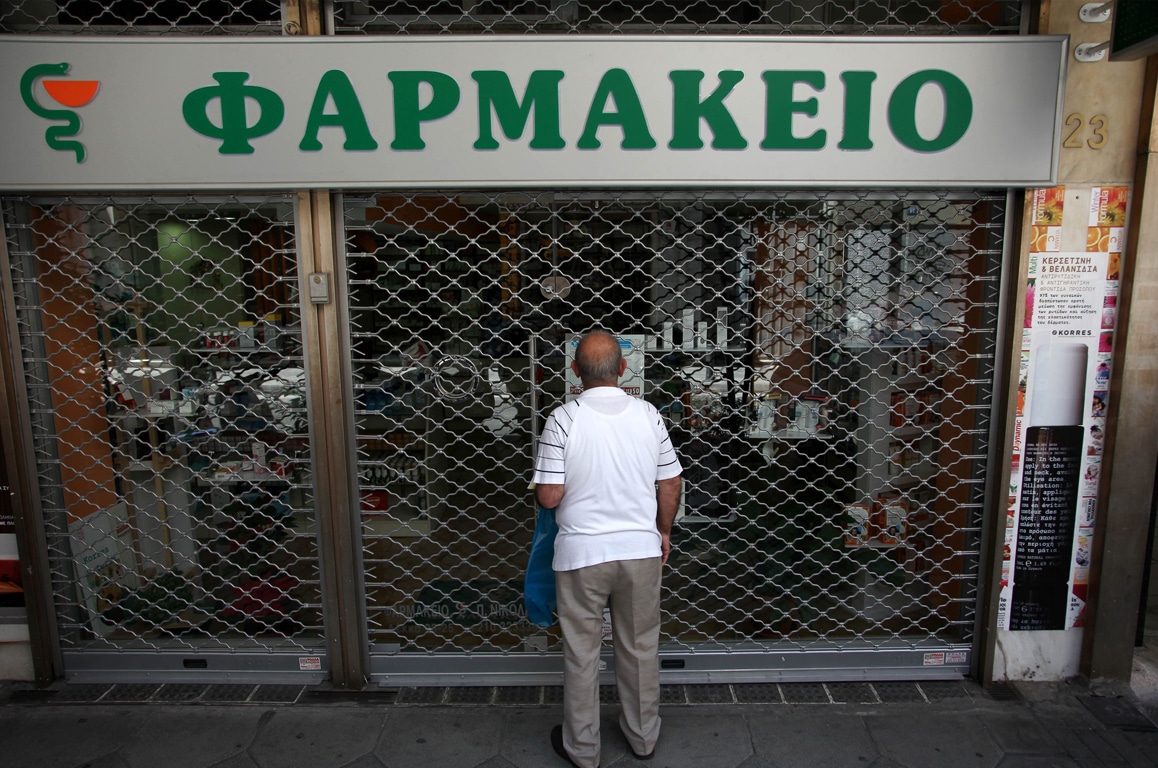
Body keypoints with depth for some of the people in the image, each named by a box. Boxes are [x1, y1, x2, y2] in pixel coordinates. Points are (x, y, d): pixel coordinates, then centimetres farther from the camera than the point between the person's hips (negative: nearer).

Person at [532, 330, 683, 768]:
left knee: (581, 652, 15)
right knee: (640, 646, 20)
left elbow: (549, 496, -16)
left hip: (582, 552, -3)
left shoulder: (563, 419, -16)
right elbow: (670, 485, 1)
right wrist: (663, 531, 17)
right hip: (641, 549, 3)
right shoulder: (648, 415, -6)